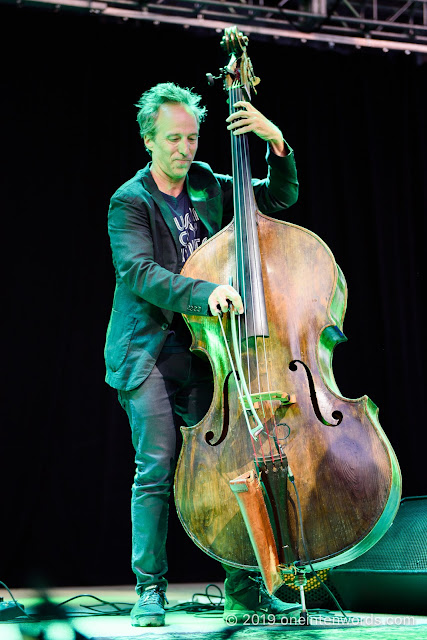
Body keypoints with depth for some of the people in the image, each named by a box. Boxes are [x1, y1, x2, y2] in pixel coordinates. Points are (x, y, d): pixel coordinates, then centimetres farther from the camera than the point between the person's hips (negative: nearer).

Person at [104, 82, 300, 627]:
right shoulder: (129, 201, -2)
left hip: (203, 348, 4)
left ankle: (243, 586, 8)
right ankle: (150, 589, 0)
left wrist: (276, 143, -1)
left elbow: (279, 198, 17)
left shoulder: (211, 189, 14)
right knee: (157, 468, -12)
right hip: (147, 352, -4)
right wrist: (203, 293, -32)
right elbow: (137, 272, -17)